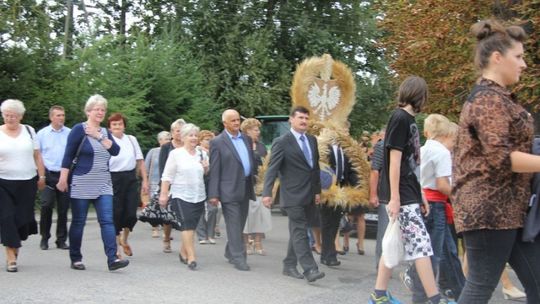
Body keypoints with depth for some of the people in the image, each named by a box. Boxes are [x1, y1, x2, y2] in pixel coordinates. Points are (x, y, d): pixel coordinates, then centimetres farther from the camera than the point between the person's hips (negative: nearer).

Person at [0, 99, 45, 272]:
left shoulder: (29, 131, 7)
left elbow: (37, 155, 10)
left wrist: (42, 176, 8)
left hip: (27, 182, 2)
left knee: (23, 218, 3)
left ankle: (14, 245, 29)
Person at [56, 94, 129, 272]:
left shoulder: (105, 132, 13)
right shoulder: (79, 129, -4)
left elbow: (115, 151, -2)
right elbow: (68, 156, -8)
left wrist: (99, 136, -11)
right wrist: (63, 179, -12)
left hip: (103, 184, 5)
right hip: (81, 184, -5)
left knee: (107, 220, -6)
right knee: (78, 222, 3)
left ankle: (112, 259, -11)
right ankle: (75, 259, 15)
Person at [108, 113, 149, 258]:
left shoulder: (132, 140, 9)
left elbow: (140, 162, 12)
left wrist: (145, 180, 7)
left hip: (131, 179, 3)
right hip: (113, 179, -3)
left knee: (131, 213, 0)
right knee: (116, 213, 2)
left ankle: (124, 239, 30)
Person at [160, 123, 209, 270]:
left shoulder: (202, 154, 10)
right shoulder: (175, 154, -1)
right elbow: (167, 176, -3)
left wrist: (206, 168, -3)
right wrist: (163, 194, -7)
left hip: (199, 196, 5)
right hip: (181, 196, -4)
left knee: (191, 226, 10)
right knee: (187, 225, -12)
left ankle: (183, 252, 26)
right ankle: (191, 257, -13)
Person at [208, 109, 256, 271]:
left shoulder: (246, 139, 13)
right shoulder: (217, 142, -5)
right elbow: (214, 170, -8)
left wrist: (253, 181, 13)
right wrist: (213, 194, -11)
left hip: (245, 189, 6)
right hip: (229, 190, -6)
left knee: (240, 224, 13)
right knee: (234, 225, -6)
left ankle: (230, 252, 29)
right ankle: (238, 257, -3)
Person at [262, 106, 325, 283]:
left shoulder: (312, 140, 13)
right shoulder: (282, 142, -7)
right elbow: (272, 169, -10)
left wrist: (317, 190, 15)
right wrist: (267, 193, -17)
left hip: (309, 195, 7)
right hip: (293, 196, -6)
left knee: (297, 232, 12)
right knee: (300, 232, -9)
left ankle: (289, 266, 21)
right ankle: (309, 269, -13)